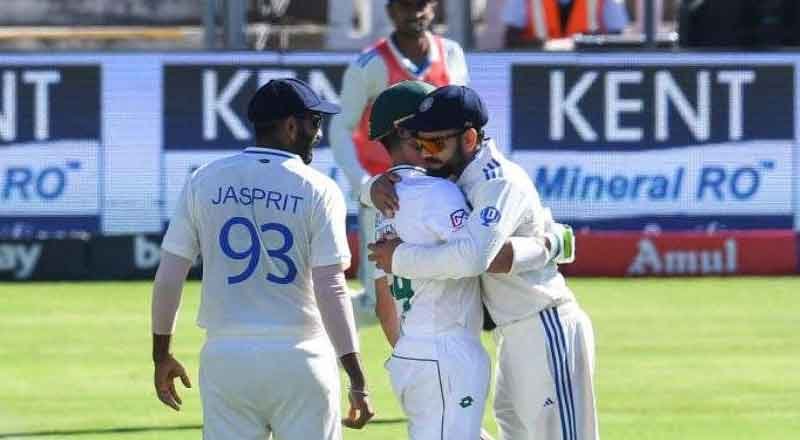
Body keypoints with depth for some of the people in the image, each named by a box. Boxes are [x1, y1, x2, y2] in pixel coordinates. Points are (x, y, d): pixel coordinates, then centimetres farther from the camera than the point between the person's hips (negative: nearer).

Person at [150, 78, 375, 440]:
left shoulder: (204, 182, 4)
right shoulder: (317, 190, -5)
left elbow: (168, 278, 3)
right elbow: (331, 290, -11)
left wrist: (161, 355, 14)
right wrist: (358, 381, -10)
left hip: (225, 357, 3)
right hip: (299, 358, -3)